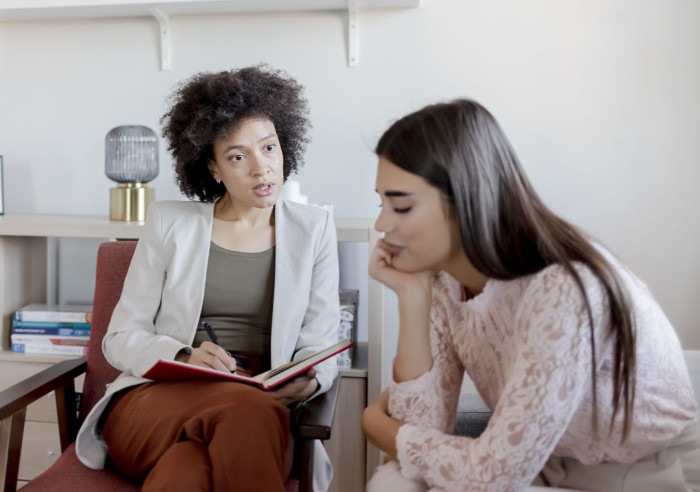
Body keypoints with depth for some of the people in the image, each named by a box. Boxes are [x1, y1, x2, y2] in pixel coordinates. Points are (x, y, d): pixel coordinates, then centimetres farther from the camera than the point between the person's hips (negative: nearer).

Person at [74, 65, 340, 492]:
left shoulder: (314, 229, 9)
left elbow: (319, 347, 6)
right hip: (156, 399, 1)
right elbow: (121, 338, 6)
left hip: (259, 408, 0)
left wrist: (308, 382, -18)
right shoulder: (169, 223, 6)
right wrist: (182, 357, -15)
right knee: (247, 410, -35)